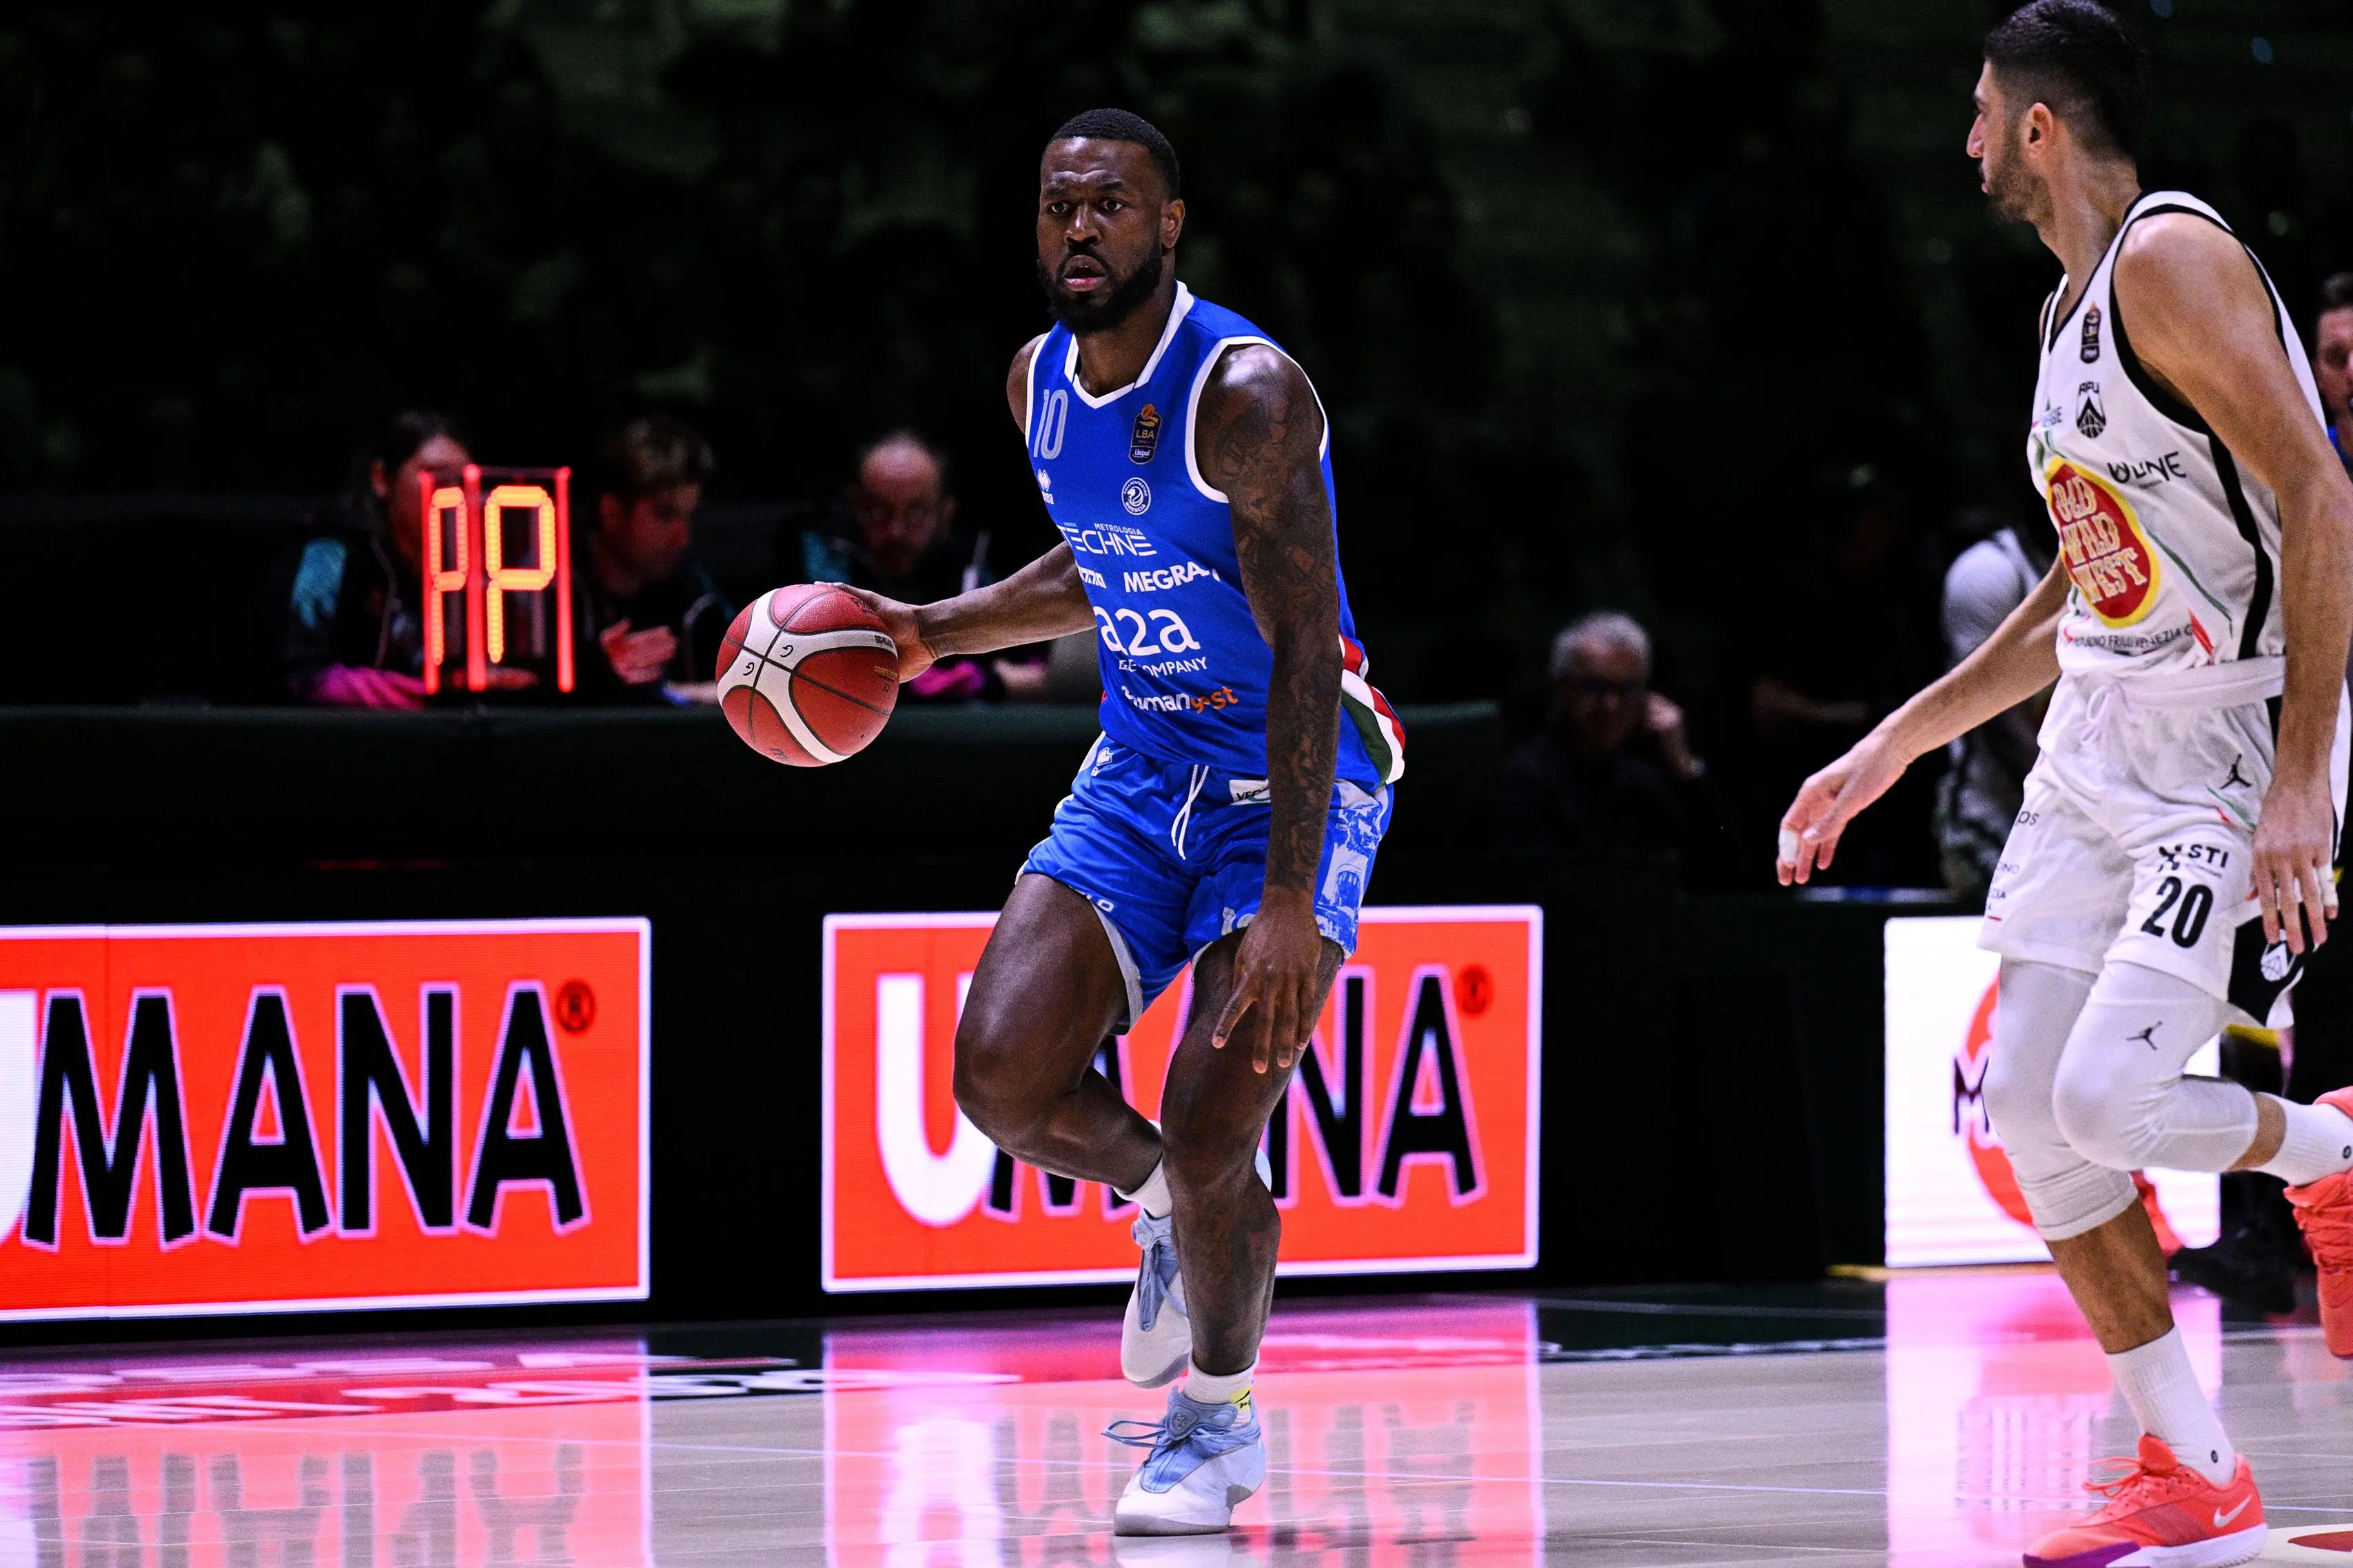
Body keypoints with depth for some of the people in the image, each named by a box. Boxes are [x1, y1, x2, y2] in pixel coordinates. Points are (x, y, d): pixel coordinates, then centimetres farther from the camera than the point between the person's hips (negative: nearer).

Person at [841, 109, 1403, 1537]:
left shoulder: (1248, 394, -22)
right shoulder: (1040, 385, 2)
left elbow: (1305, 648, -25)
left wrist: (1290, 900, -31)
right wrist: (929, 632, 11)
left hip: (1297, 771, -6)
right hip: (1145, 766, 7)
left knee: (1211, 1137, -15)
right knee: (1003, 1074, -10)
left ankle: (1221, 1417, 10)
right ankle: (1163, 1199, 22)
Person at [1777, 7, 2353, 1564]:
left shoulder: (2172, 257, -15)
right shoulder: (2075, 307, 15)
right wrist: (1888, 750, 24)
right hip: (2106, 738, 10)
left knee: (2109, 1098, -19)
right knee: (2026, 1108, 2)